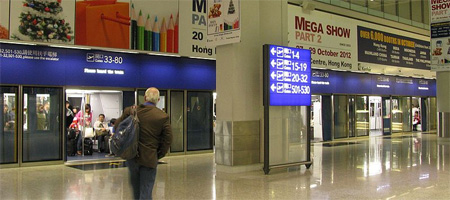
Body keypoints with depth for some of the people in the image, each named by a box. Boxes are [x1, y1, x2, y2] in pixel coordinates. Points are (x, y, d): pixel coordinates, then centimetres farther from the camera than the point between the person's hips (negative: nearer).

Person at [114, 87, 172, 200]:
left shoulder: (130, 111, -5)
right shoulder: (163, 117, -11)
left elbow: (117, 126, 4)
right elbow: (167, 140, -8)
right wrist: (159, 155, 5)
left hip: (131, 155, 3)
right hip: (149, 158, -3)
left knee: (134, 182, 27)